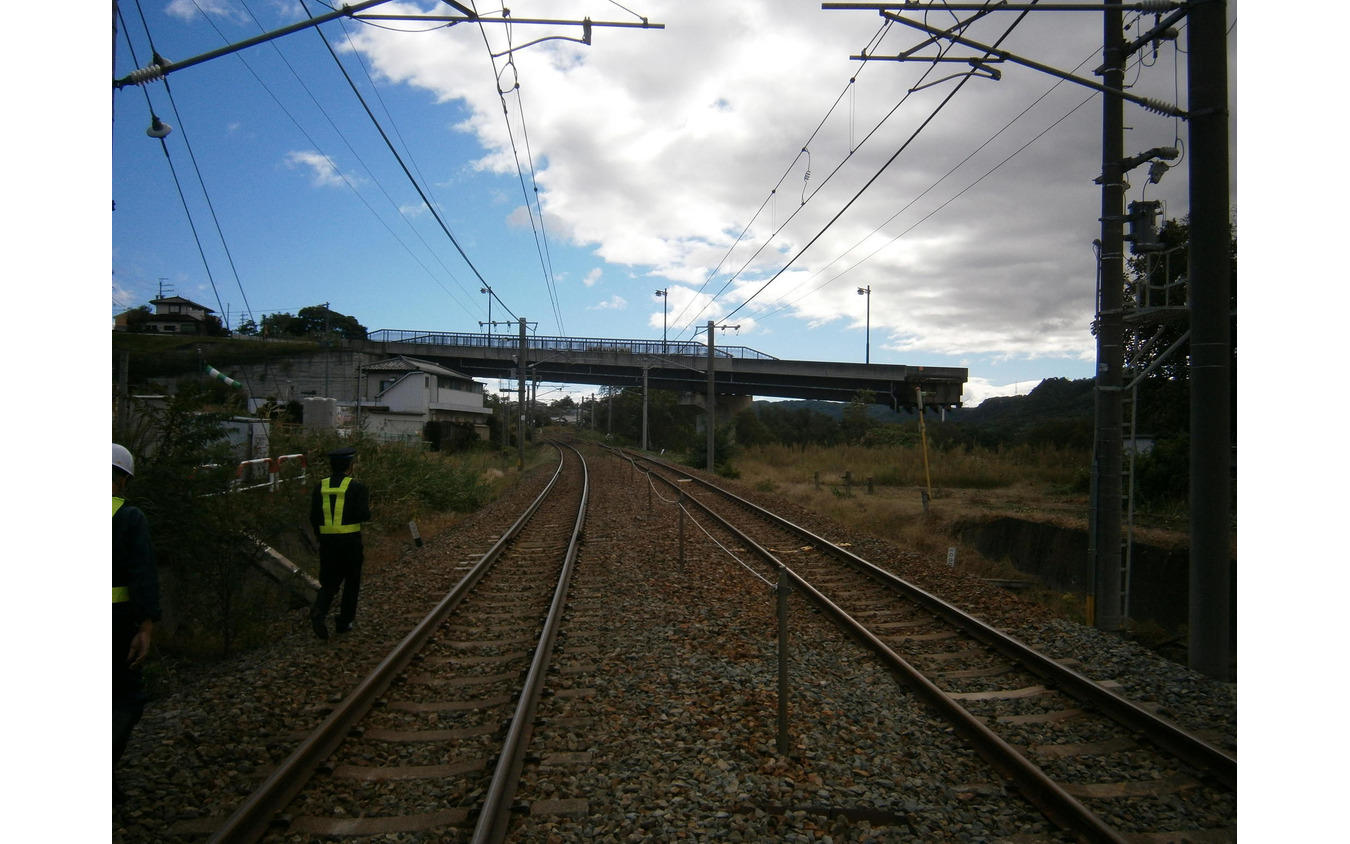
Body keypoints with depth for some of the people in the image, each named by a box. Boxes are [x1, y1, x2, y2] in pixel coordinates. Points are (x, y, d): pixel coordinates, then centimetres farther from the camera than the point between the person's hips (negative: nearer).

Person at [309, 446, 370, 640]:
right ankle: (344, 622, 16)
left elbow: (313, 517, 6)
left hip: (327, 541, 3)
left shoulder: (320, 486, 5)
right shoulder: (356, 486, -7)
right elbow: (364, 515, -15)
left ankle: (319, 611, -12)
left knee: (329, 582, 13)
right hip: (351, 541, -3)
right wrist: (367, 509, 8)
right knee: (351, 582, 12)